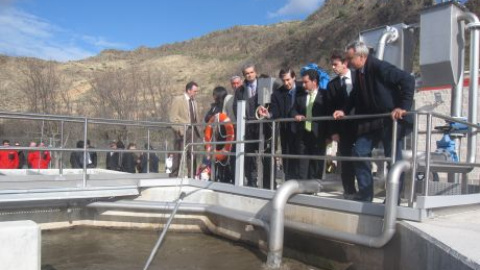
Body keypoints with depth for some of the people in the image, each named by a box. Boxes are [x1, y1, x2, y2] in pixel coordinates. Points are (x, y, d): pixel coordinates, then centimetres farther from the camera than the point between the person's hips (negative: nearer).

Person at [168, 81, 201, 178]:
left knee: (192, 154, 5)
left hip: (192, 131, 6)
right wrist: (179, 129, -15)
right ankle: (174, 175, 6)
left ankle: (192, 175, 10)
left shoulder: (194, 101, 18)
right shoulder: (177, 100, -1)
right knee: (178, 154, -1)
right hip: (182, 130, -5)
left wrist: (197, 130, 7)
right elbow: (173, 117, -7)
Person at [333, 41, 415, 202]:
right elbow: (356, 96, 19)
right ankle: (365, 193, 14)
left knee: (393, 158, -2)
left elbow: (408, 80, -23)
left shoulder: (380, 67, -18)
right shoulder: (359, 73, 5)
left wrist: (404, 107, -28)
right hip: (372, 121, 8)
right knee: (360, 152, 4)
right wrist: (344, 111, 8)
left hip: (392, 119, -8)